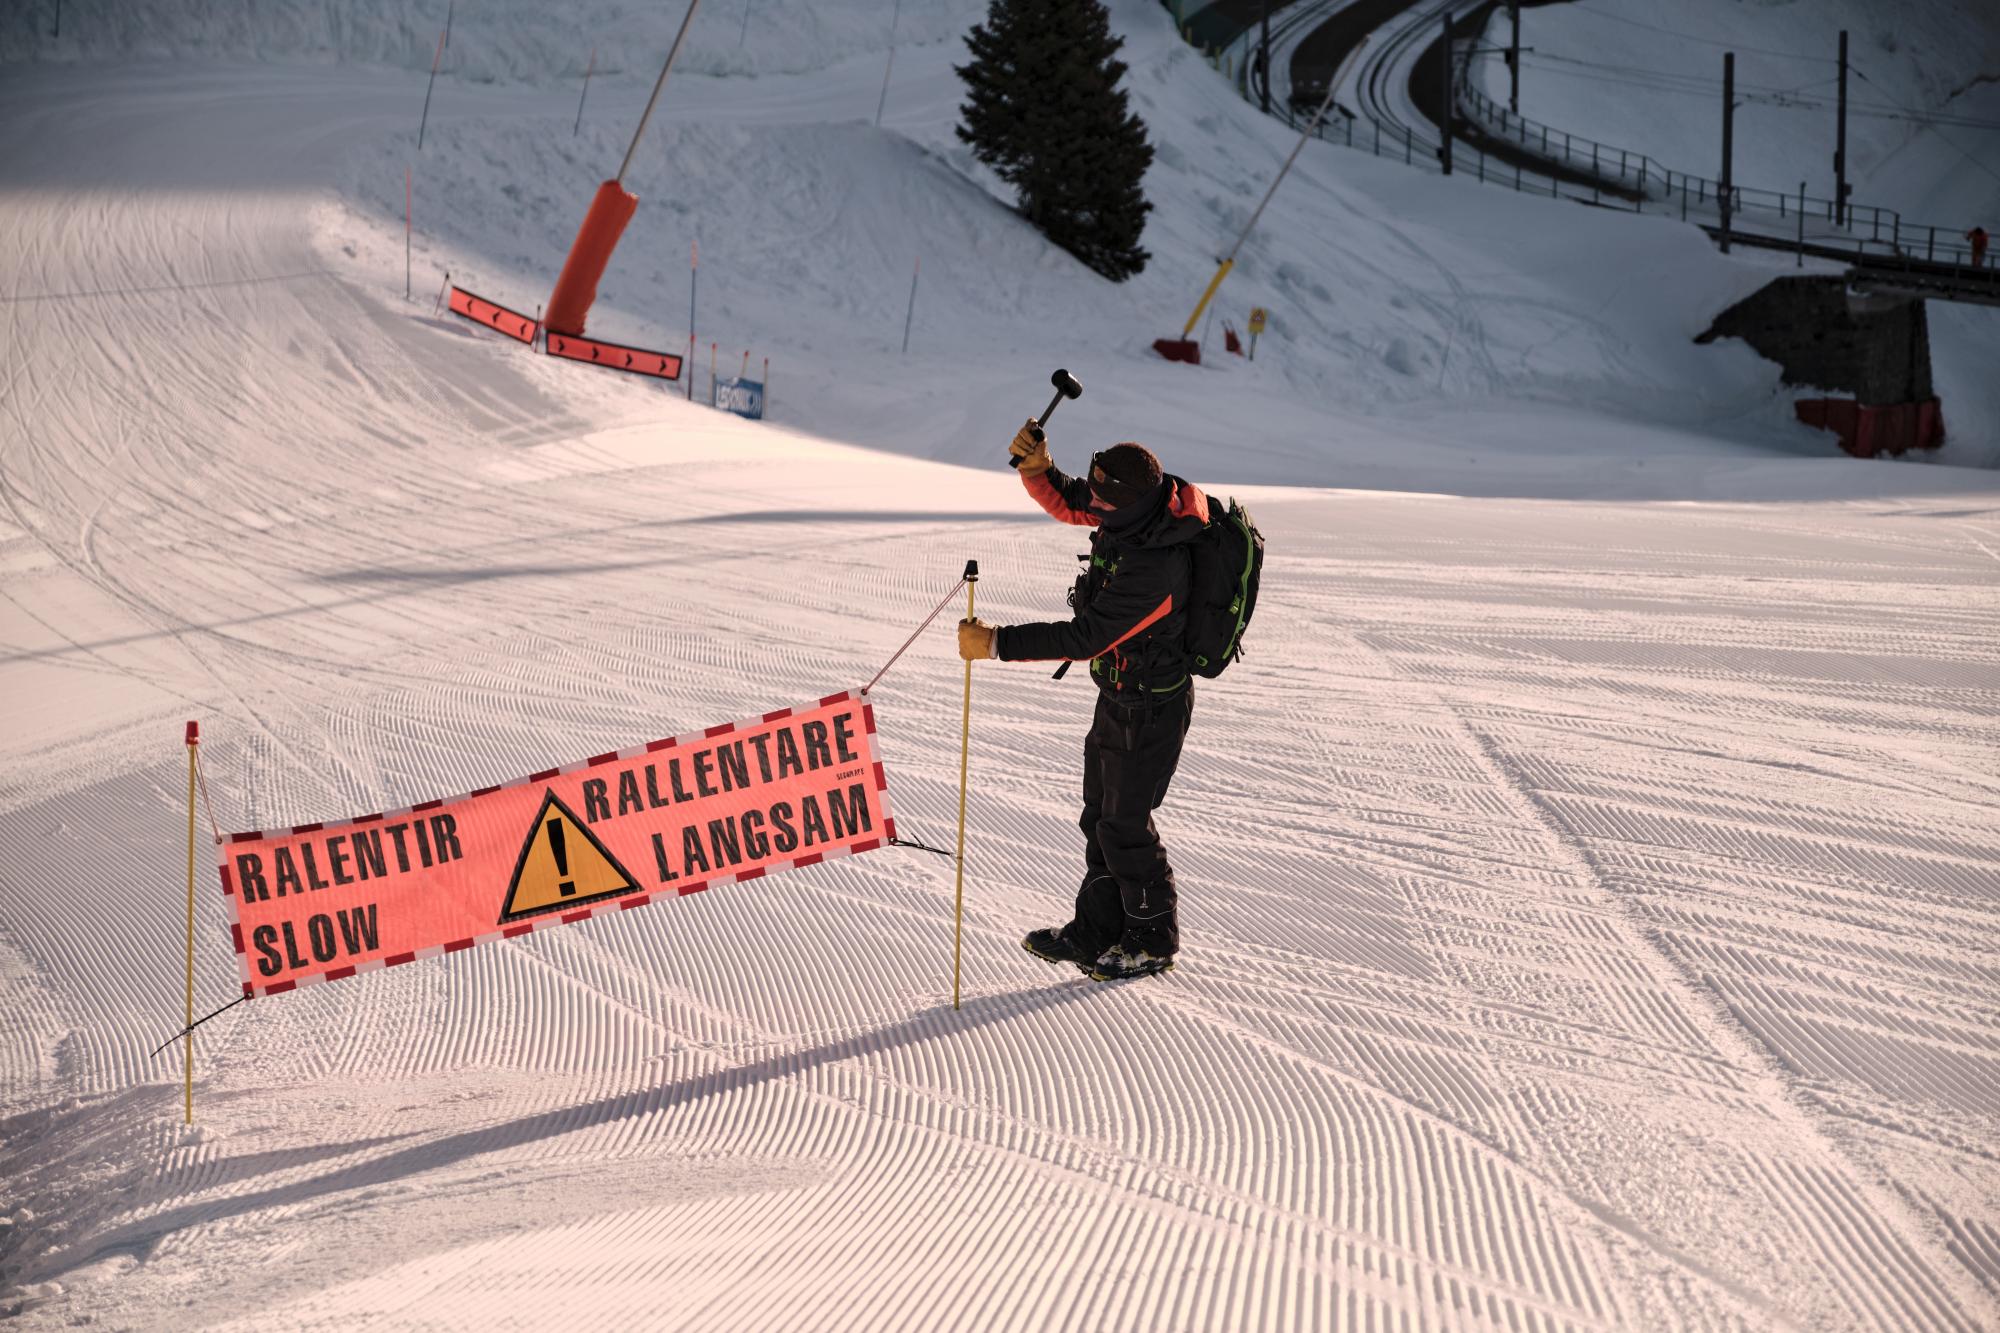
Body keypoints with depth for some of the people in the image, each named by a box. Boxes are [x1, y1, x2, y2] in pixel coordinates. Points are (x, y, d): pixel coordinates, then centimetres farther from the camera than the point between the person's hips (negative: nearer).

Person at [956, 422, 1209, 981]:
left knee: (1125, 827, 5)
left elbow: (1086, 637, -34)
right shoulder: (1139, 507, -8)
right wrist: (1037, 467, -13)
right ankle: (1095, 933, 30)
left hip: (1149, 708, -9)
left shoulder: (1157, 570, -35)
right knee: (1100, 816, 18)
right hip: (1120, 695, 9)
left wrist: (997, 643, -33)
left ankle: (1154, 940, 24)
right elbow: (1065, 503, 8)